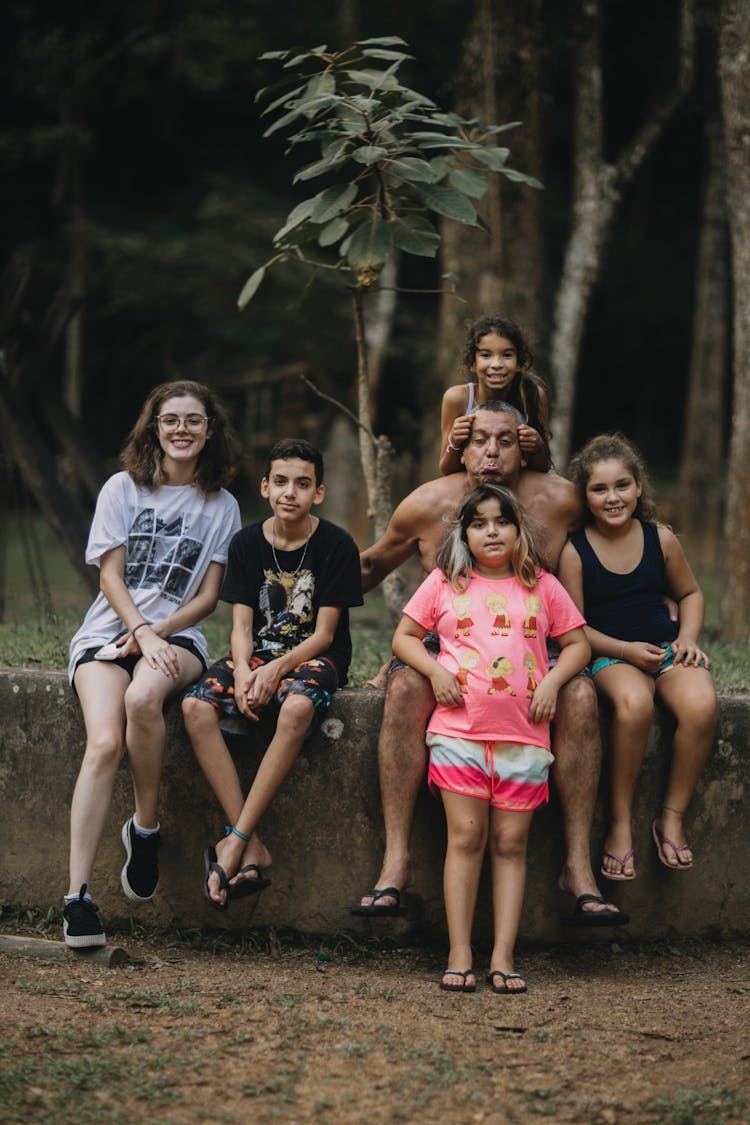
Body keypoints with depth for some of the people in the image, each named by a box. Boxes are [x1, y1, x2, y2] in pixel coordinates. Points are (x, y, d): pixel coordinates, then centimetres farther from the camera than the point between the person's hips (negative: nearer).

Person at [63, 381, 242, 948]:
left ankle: (146, 827, -15)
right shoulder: (123, 489, 9)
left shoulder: (221, 507, 11)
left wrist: (156, 633, -10)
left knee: (143, 698, -37)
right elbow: (110, 575, 2)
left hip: (177, 634, 0)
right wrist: (140, 631, -15)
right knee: (105, 743, -27)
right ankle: (77, 895, -28)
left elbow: (208, 596, 6)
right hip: (108, 631, 0)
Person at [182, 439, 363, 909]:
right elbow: (242, 625, 2)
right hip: (259, 652, 4)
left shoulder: (336, 545, -6)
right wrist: (244, 672, -19)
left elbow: (324, 633, -8)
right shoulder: (247, 543, 5)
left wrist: (276, 669, -23)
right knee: (196, 706, -26)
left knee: (297, 707, -40)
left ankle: (237, 841, -34)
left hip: (314, 657, -4)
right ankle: (253, 851, -30)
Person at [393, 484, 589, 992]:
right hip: (459, 730, -1)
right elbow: (404, 636, 13)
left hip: (525, 736, 1)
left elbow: (578, 644, 15)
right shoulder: (444, 584, 9)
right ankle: (460, 955, -4)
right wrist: (436, 671, -4)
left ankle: (504, 957, 0)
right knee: (466, 836, -6)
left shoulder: (542, 587, 11)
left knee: (511, 843, 0)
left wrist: (552, 681, -2)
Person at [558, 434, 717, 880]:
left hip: (666, 650, 3)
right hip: (610, 655, -3)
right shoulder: (575, 551, -4)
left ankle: (673, 817, -12)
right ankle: (620, 823, -22)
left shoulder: (661, 539, 6)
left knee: (701, 705, -30)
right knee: (634, 703, -38)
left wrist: (687, 639, 1)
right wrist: (627, 649, -15)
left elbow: (690, 594, 20)